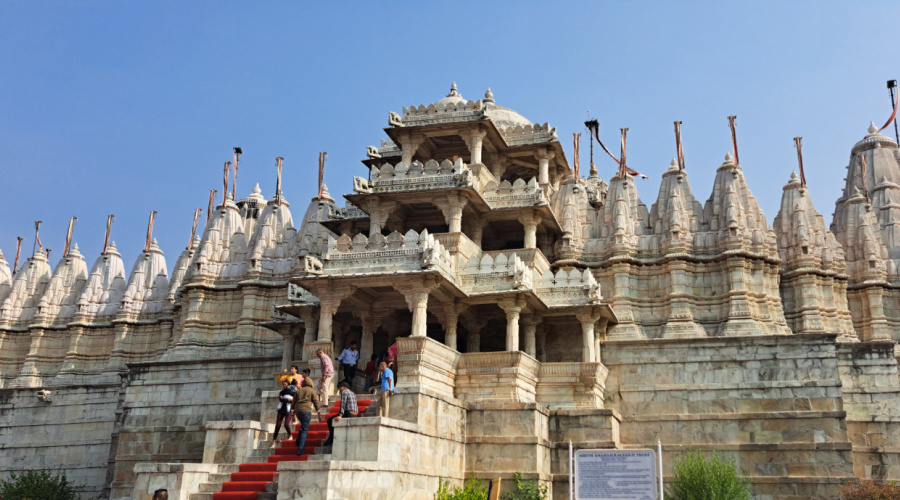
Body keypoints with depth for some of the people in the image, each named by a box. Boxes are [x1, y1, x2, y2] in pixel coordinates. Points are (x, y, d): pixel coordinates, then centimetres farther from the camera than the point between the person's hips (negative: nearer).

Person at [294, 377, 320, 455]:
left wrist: (293, 413, 18)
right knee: (305, 430, -3)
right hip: (306, 411, -5)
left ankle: (298, 441, 14)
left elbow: (294, 401, 15)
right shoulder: (312, 391, 6)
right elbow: (315, 402, 1)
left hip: (298, 410, 5)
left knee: (303, 426, 29)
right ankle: (300, 449, -9)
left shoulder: (299, 390, 17)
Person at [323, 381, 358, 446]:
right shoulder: (352, 393, 24)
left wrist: (340, 415, -24)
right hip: (354, 415, 10)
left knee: (330, 420, 1)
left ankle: (331, 440, 1)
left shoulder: (344, 392, -3)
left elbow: (343, 405, -15)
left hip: (348, 414, -10)